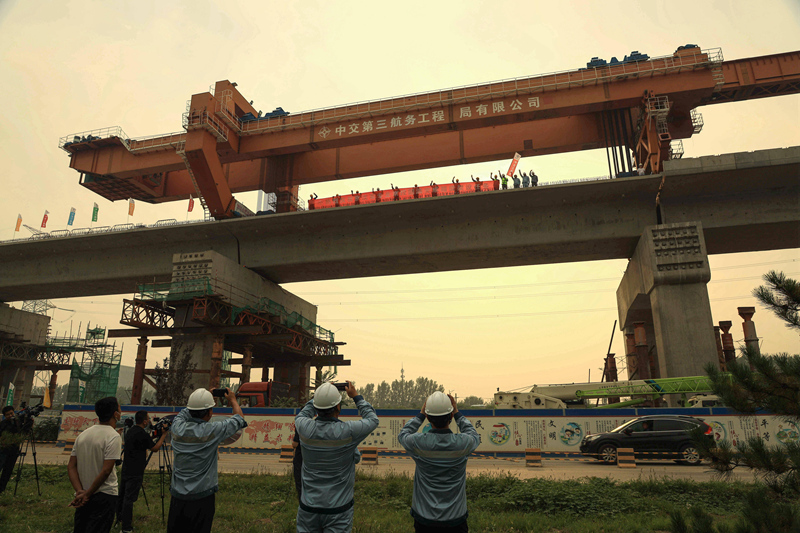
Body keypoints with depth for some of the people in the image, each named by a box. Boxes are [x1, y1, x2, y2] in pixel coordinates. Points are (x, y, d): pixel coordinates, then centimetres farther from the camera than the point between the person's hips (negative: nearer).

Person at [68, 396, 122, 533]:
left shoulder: (82, 435, 6)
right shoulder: (113, 437, -16)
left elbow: (71, 466, 4)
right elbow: (106, 470, -20)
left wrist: (80, 491, -3)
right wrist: (87, 494, -10)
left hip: (83, 497, 7)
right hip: (104, 496, -7)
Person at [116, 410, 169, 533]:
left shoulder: (130, 432, 7)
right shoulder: (142, 434, -20)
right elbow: (155, 448, -8)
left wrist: (152, 435, 20)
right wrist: (163, 434, -1)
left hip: (125, 471, 9)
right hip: (135, 473, -9)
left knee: (122, 495, 21)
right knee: (129, 499, -4)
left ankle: (119, 518, 38)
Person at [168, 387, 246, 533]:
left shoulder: (178, 428, -7)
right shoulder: (212, 431, -18)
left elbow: (184, 412, 18)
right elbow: (240, 419, -2)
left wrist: (204, 397, 27)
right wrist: (232, 399, 15)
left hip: (177, 496, 5)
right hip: (202, 497, -4)